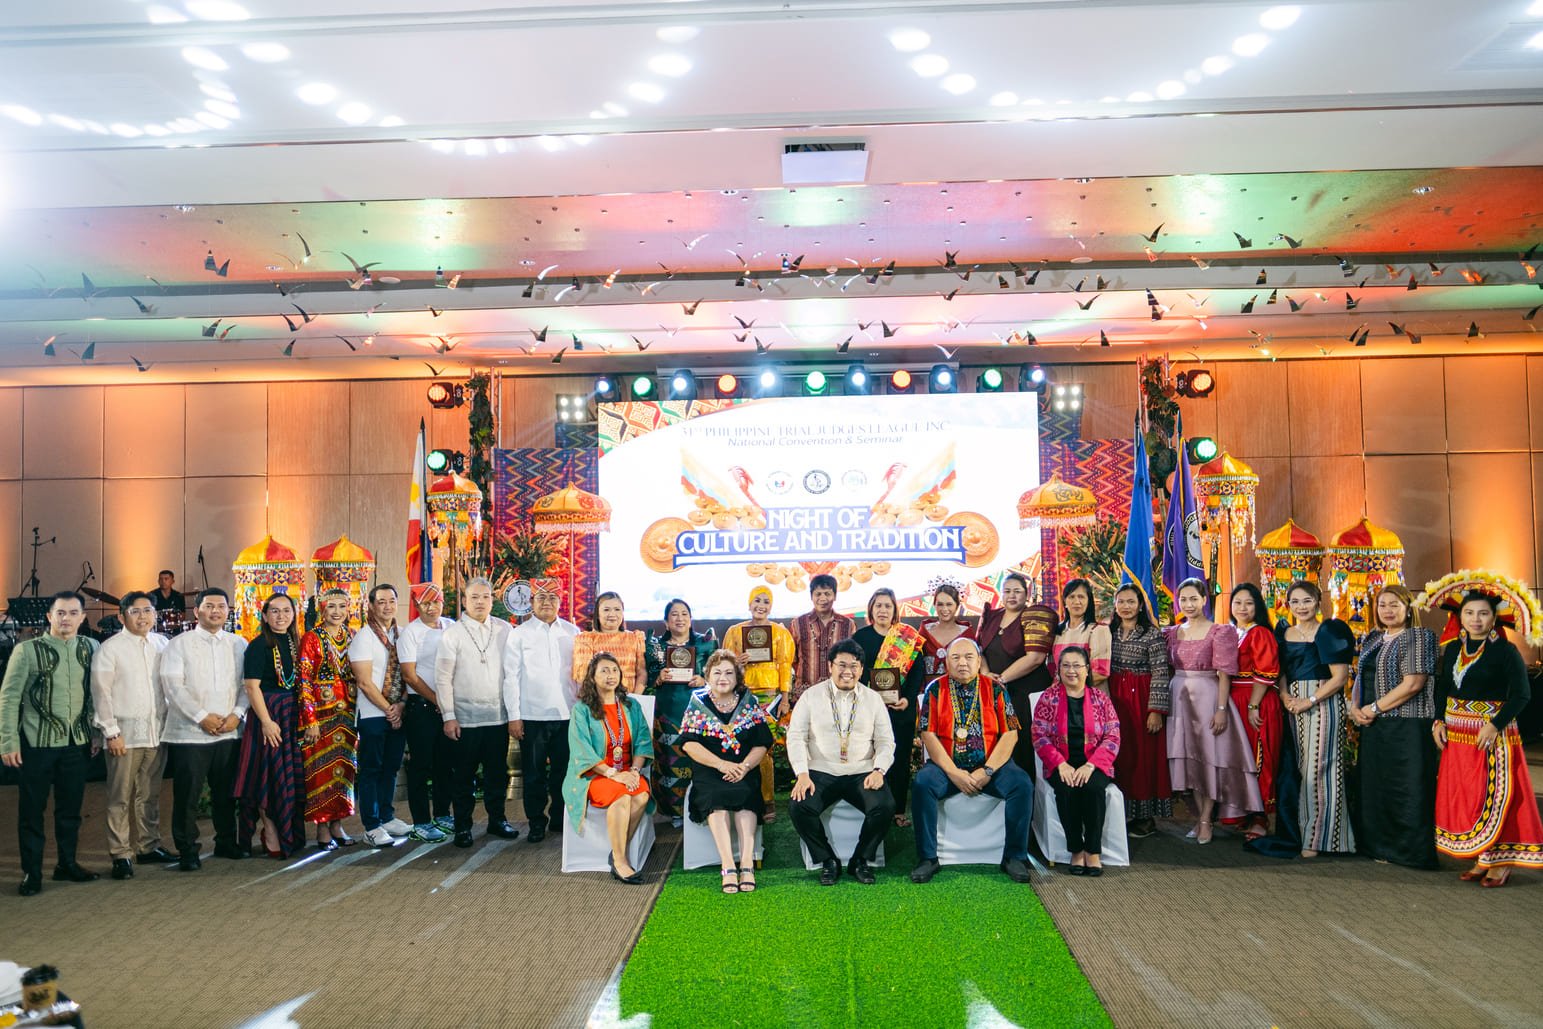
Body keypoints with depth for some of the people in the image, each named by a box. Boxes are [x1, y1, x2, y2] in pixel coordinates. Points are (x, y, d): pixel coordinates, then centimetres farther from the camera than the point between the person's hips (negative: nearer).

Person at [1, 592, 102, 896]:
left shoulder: (90, 649, 4)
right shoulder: (27, 650, -6)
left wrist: (97, 734, 7)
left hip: (76, 743, 3)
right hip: (36, 743, -3)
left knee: (71, 808, 12)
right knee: (32, 810, 6)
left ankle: (67, 864, 26)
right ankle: (31, 873, 17)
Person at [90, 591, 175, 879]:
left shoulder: (162, 644, 9)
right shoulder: (110, 648, -3)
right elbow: (101, 693, -5)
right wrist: (111, 732, -9)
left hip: (156, 732, 4)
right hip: (125, 733, -4)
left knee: (149, 795, 12)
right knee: (120, 798, 1)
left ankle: (148, 847, 22)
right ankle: (121, 855, 7)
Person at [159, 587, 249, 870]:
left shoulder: (239, 644, 10)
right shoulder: (179, 644, 0)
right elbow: (173, 686, -9)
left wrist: (237, 714, -8)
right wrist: (202, 717, -14)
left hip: (230, 731, 3)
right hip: (190, 732, -3)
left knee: (226, 793, 11)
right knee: (187, 795, 0)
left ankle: (226, 842, 25)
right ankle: (187, 850, 9)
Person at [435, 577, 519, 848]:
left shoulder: (505, 630, 4)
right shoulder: (452, 634, -1)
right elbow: (443, 678, -2)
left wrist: (514, 712, 1)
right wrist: (448, 717, -7)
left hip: (498, 716, 2)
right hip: (465, 719, -2)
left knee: (497, 774, 10)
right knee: (464, 776, 6)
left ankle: (497, 820, 25)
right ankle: (463, 826, 17)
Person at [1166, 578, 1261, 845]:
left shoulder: (1219, 632, -4)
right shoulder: (1172, 633, 11)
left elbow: (1224, 674, -9)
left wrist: (1222, 709, -15)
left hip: (1207, 697, -5)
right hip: (1179, 698, 5)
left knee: (1208, 756, -3)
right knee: (1187, 756, 5)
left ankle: (1206, 820, 4)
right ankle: (1200, 816, 14)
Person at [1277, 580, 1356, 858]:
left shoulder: (1329, 632, -3)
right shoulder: (1284, 634, 13)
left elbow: (1340, 677, -8)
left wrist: (1309, 701, -15)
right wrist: (1285, 695, -5)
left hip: (1323, 704, -5)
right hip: (1293, 706, 5)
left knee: (1318, 768, -6)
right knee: (1297, 767, 7)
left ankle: (1318, 837, 0)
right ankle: (1300, 829, 15)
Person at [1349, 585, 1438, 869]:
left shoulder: (1418, 637, -7)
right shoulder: (1372, 639, 16)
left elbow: (1413, 684, -16)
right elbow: (1361, 676, 20)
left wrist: (1374, 709, -13)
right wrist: (1355, 707, 1)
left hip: (1407, 726, -8)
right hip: (1373, 727, 8)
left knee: (1404, 788, -5)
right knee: (1374, 786, 10)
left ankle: (1408, 850, 3)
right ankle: (1379, 844, 20)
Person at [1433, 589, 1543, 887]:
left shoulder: (1505, 651, -8)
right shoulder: (1453, 649, 9)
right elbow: (1443, 688, 15)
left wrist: (1496, 725, -20)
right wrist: (1438, 721, 3)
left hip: (1492, 734, -6)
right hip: (1456, 734, 6)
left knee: (1494, 796, -3)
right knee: (1461, 796, 7)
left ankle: (1501, 861, 8)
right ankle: (1480, 860, 17)